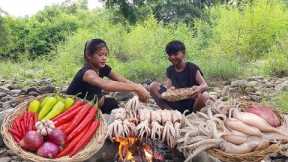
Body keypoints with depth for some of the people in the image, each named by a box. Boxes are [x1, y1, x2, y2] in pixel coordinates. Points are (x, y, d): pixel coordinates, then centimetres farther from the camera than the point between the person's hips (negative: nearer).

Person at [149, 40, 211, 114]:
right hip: (174, 103, 3)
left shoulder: (192, 68, -7)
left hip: (190, 103, -3)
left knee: (204, 96, -35)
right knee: (153, 86, -13)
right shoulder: (170, 70, 5)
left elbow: (205, 85, -17)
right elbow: (168, 86, -4)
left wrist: (199, 88, -42)